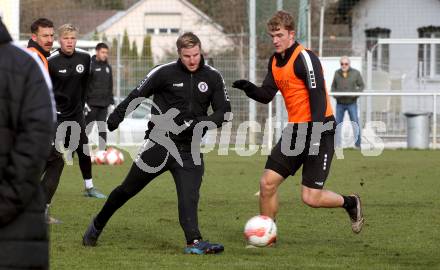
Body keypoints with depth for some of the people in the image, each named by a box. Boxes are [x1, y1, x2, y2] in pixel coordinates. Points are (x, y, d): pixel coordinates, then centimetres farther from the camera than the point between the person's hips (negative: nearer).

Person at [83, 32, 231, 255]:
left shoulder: (212, 78, 3)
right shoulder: (164, 73, -6)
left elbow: (224, 112, 4)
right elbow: (137, 95, 1)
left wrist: (200, 123, -13)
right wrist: (114, 119, -5)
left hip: (189, 149, 2)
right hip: (158, 144, -2)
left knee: (189, 196, -16)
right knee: (128, 189, 9)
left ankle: (194, 242, -26)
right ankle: (97, 225, 27)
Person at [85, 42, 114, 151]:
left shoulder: (108, 67, 13)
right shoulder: (90, 65, -8)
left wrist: (111, 102, 15)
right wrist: (84, 102, -17)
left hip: (104, 105, 6)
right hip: (92, 104, -6)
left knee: (102, 129, 4)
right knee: (87, 128, -2)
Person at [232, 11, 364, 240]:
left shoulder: (305, 58, -16)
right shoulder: (275, 61, 10)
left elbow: (318, 96, -20)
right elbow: (266, 95, 13)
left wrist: (315, 136, -26)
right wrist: (249, 88, -9)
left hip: (319, 128, -8)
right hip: (295, 130, 8)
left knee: (311, 198, -9)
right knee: (267, 182, -1)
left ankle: (350, 203, 20)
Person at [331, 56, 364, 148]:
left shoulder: (355, 73, 0)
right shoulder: (337, 73, 6)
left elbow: (361, 85, 3)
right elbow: (333, 86, 14)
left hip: (351, 103, -2)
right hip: (340, 103, 2)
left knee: (355, 124, -4)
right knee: (338, 124, 3)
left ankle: (357, 144, 3)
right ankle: (337, 144, 9)